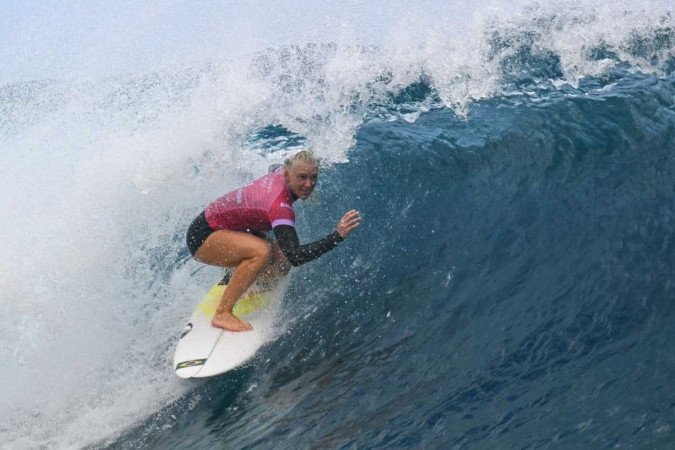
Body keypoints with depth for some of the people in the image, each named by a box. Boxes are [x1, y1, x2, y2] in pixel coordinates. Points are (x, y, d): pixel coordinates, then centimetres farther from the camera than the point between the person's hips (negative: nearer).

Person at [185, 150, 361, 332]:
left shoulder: (281, 174, -9)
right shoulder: (279, 204, -33)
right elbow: (296, 256, -40)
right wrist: (338, 235, -44)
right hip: (202, 236, -9)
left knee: (282, 263, -4)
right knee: (261, 251, -34)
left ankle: (232, 279, 22)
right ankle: (222, 314, -23)